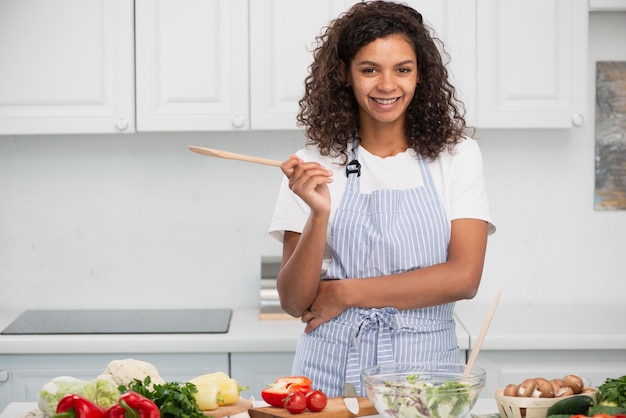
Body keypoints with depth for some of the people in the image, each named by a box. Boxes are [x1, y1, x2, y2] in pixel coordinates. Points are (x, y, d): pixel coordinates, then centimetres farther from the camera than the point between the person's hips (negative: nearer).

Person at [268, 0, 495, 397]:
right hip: (334, 369, 0)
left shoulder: (456, 156, 5)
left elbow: (463, 277, -6)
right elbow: (294, 301, 0)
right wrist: (319, 215, -15)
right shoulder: (314, 166, 4)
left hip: (425, 364, 0)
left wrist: (346, 293, -6)